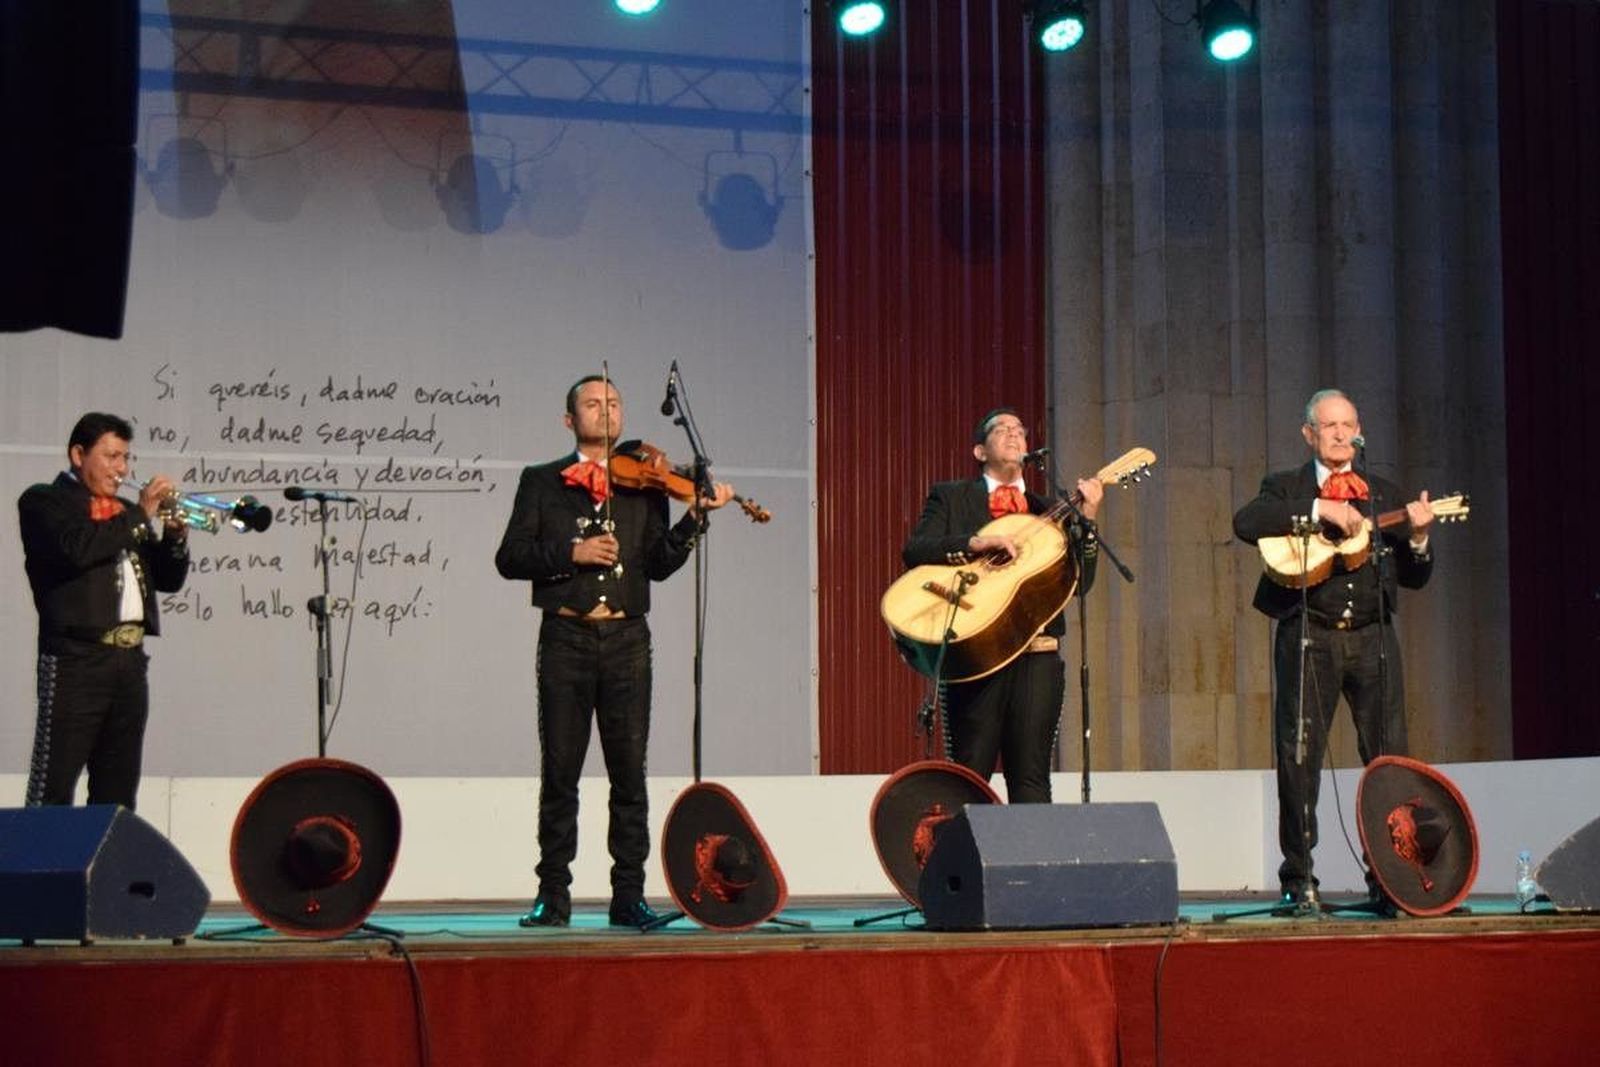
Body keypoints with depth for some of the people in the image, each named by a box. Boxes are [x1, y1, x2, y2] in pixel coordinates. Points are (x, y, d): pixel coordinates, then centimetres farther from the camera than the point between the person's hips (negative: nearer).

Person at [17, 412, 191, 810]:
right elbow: (76, 549, -17)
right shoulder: (44, 501, 2)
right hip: (77, 656, -7)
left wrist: (175, 535, 1)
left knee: (118, 792, 7)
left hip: (131, 656, 7)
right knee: (53, 788, -9)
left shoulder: (125, 512, 22)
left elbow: (168, 579, 20)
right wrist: (140, 516, -10)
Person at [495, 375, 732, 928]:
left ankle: (629, 894, 4)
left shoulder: (643, 485, 13)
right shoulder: (541, 482, 10)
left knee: (629, 771, -1)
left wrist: (694, 516, -11)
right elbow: (510, 558, 1)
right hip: (566, 637, -1)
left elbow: (659, 564, 3)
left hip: (626, 638, 1)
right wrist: (571, 553, -12)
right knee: (559, 772, 0)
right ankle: (553, 893, 6)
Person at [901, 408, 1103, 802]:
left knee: (1030, 779, -3)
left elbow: (1079, 584, 8)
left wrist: (1086, 520, -4)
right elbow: (913, 550, -3)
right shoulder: (951, 497, 13)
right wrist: (975, 543, -16)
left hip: (1037, 655, 2)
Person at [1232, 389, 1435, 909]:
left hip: (1372, 636, 3)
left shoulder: (1384, 494, 18)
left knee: (1391, 757, -2)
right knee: (1299, 758, -4)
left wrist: (1417, 536, -5)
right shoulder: (1285, 487, 9)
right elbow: (1245, 522, -14)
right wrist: (1319, 509, -18)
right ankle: (1298, 876, 3)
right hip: (1307, 636, -3)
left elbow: (1414, 577, 15)